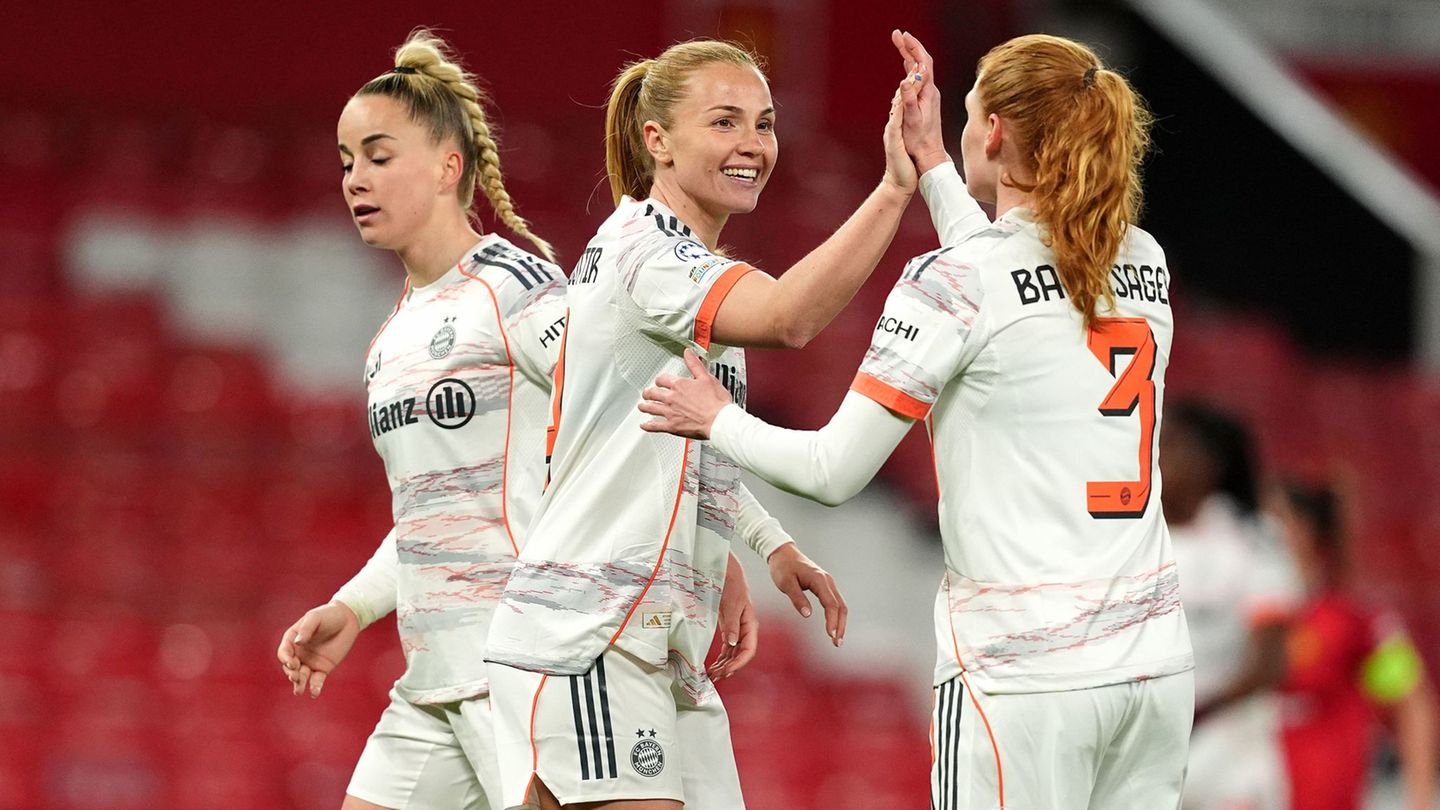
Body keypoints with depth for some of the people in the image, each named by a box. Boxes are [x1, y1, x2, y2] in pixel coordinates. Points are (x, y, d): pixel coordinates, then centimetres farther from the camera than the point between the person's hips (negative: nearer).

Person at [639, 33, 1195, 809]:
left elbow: (835, 471, -5)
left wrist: (718, 421, 12)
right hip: (1155, 658, 6)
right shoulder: (1144, 263, 9)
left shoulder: (951, 282, -8)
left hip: (1021, 672, -6)